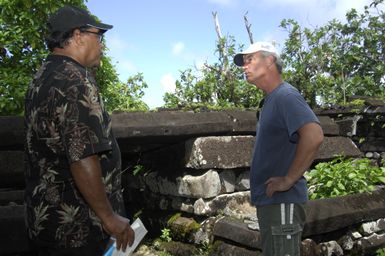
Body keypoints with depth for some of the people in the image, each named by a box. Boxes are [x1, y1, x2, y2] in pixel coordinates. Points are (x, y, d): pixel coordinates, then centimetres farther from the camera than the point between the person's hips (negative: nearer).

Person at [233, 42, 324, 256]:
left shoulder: (285, 95, -14)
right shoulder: (271, 100, 15)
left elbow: (313, 136, -29)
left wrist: (289, 179, -22)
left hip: (281, 201, -9)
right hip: (268, 200, 9)